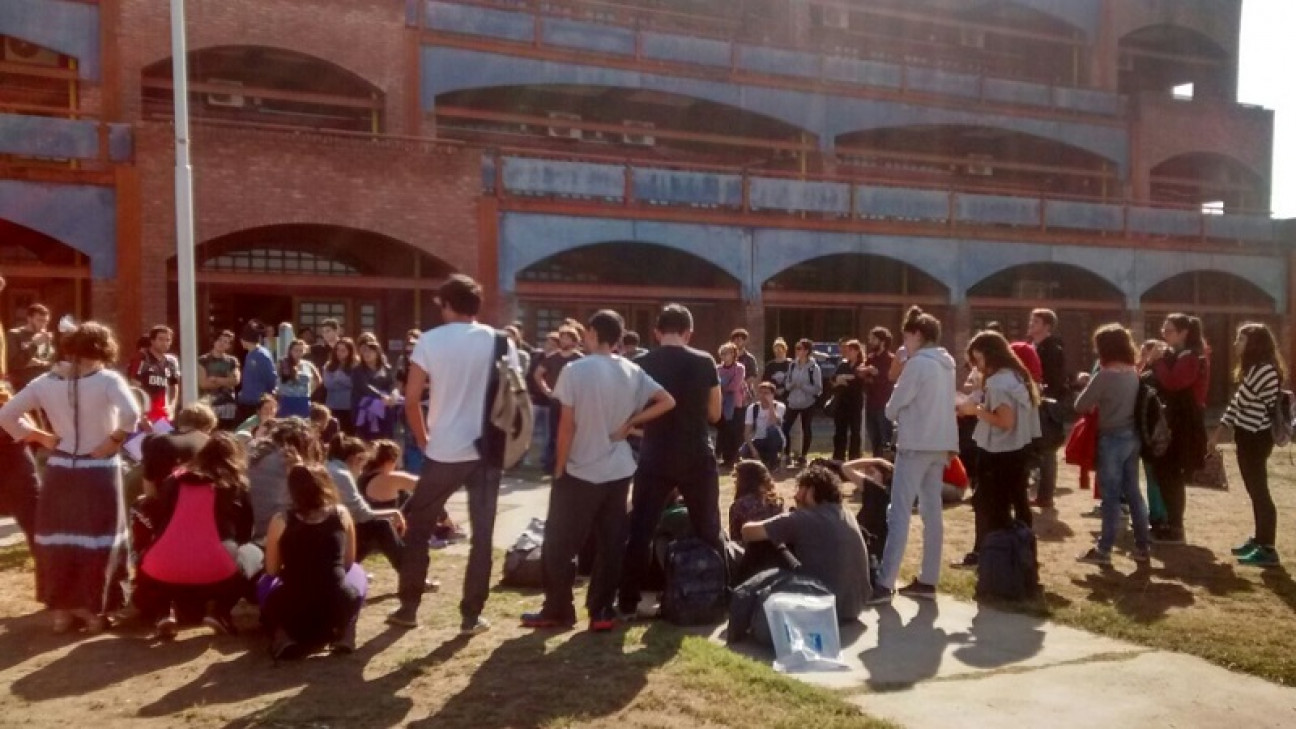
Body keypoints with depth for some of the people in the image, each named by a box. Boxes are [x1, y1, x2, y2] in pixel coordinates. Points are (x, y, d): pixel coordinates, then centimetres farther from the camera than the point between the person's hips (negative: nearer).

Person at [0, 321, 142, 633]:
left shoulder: (46, 381, 3)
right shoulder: (108, 379, -12)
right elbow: (131, 414, -28)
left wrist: (42, 437, 7)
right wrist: (114, 440, -13)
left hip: (59, 470, 4)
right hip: (98, 471, -4)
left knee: (59, 538, 14)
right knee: (97, 540, 7)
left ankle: (61, 610, 23)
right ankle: (94, 610, 14)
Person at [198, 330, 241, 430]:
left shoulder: (232, 361, 11)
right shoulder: (203, 360, 3)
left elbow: (235, 380, -2)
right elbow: (203, 383, -5)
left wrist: (215, 379, -8)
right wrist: (225, 382, -2)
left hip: (227, 404, 2)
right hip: (208, 403, -2)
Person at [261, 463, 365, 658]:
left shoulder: (280, 520, 0)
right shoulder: (342, 514, 3)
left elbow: (272, 571, 12)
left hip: (291, 612, 0)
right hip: (338, 609, 0)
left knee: (267, 582, 33)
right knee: (356, 572, 33)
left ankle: (286, 635, 11)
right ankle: (343, 633, 15)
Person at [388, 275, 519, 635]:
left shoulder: (430, 341, -3)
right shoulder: (500, 342, 2)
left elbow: (411, 400, -5)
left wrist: (424, 440, 9)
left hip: (444, 452, -1)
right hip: (488, 451, 2)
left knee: (417, 528, 16)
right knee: (482, 535, 9)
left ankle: (409, 607, 22)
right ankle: (471, 615, 11)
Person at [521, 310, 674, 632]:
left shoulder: (575, 370, -13)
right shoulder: (632, 372, 2)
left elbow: (567, 425, -12)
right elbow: (667, 402, 3)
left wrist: (559, 468, -2)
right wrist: (629, 423, 3)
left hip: (581, 472, -5)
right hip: (618, 471, 5)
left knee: (559, 545, 8)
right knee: (610, 545, 10)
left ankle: (558, 611, 16)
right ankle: (602, 612, 13)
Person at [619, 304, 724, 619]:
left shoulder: (642, 364, -2)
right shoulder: (704, 363, -4)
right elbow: (715, 414, 4)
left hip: (654, 457, 1)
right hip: (697, 457, 0)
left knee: (641, 529, 6)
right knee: (707, 530, 13)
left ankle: (628, 601, 8)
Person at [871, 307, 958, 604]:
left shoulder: (918, 364, -13)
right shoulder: (946, 364, 13)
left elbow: (892, 408, -9)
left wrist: (895, 411, 10)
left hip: (915, 444, -9)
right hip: (939, 445, 9)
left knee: (899, 513, -9)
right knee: (932, 512, 10)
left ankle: (885, 584, -12)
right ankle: (928, 580, 14)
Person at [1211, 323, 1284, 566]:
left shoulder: (1265, 370, -18)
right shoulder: (1251, 369, 13)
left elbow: (1272, 408, -15)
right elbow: (1238, 403, 17)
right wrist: (1218, 432, 17)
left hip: (1255, 439, -10)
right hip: (1247, 437, 10)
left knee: (1259, 492, -5)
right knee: (1255, 491, 15)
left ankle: (1267, 549, -1)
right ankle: (1259, 540, 23)